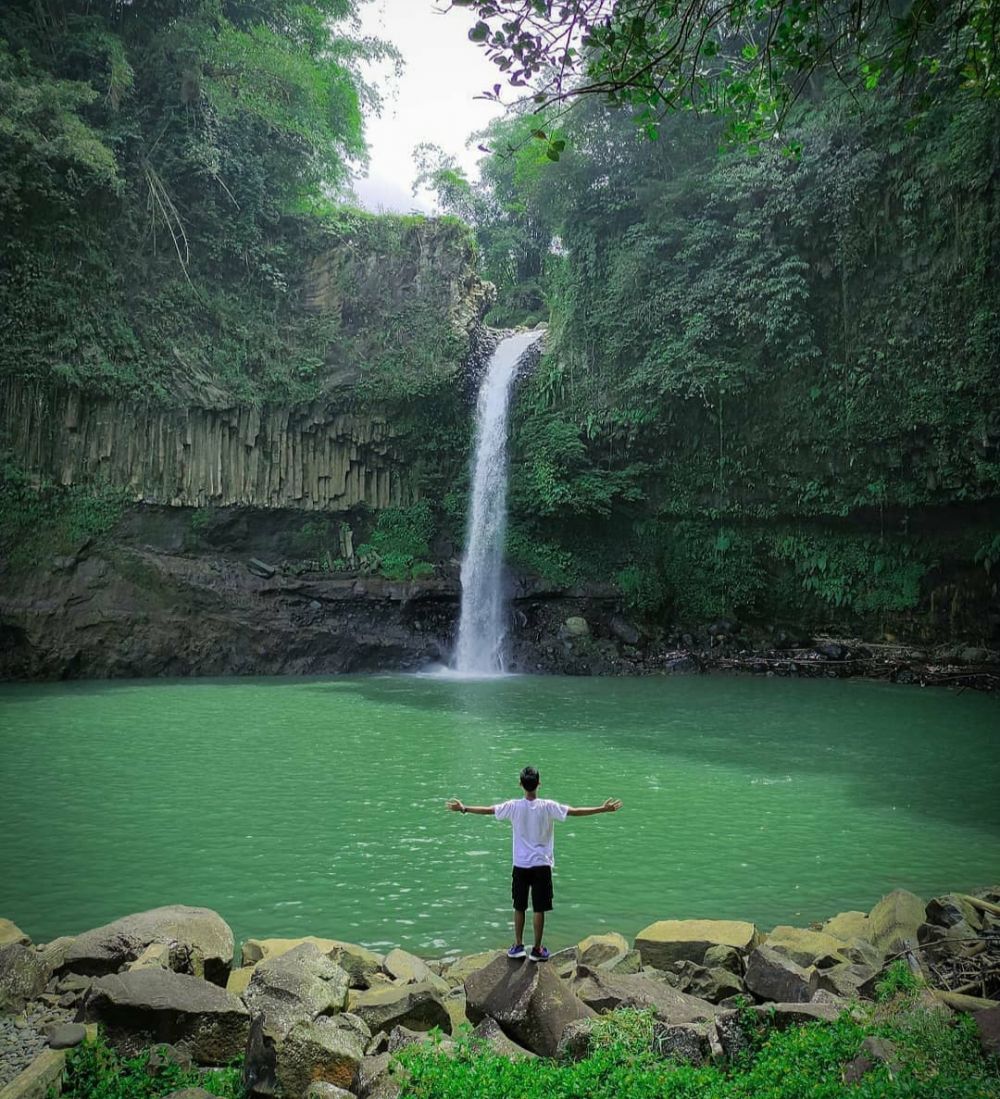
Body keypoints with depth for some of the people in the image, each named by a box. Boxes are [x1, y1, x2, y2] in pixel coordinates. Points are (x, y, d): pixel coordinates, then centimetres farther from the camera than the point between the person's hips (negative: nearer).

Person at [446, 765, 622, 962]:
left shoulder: (514, 806, -8)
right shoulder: (548, 807, -11)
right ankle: (537, 950, 12)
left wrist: (463, 809, 12)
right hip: (541, 865, -1)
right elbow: (576, 812, -12)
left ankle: (518, 946, 20)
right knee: (539, 909, 6)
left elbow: (487, 810, -1)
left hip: (520, 865, 1)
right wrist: (603, 809, -7)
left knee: (519, 907, 14)